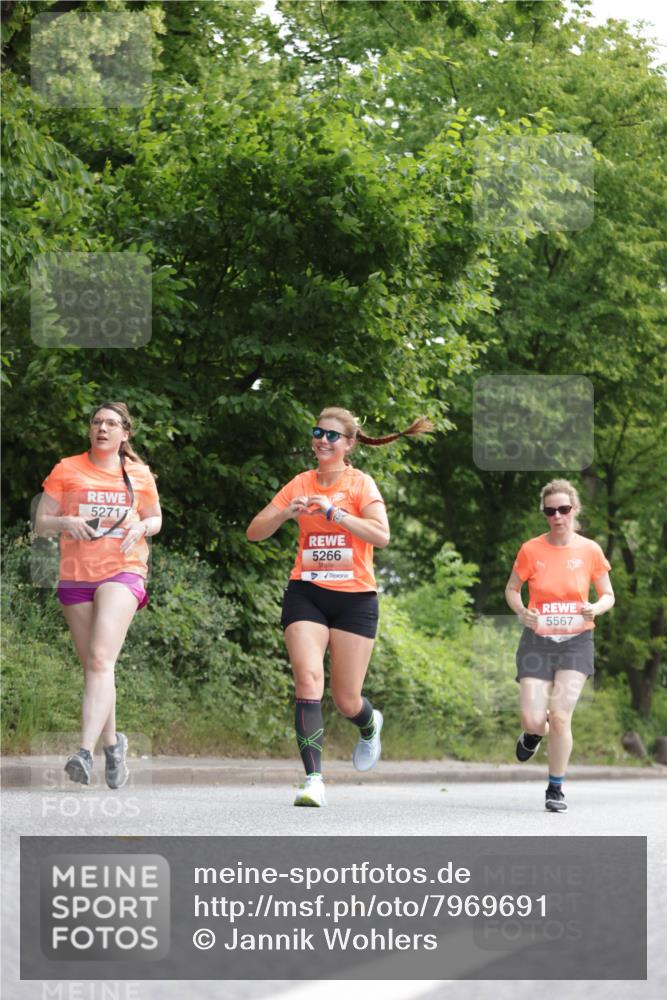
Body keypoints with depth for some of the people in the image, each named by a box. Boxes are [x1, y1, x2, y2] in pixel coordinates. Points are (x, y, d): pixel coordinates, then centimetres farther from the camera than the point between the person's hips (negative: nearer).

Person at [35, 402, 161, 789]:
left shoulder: (140, 474, 7)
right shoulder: (67, 471, 5)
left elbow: (155, 518, 20)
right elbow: (41, 523, 7)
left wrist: (140, 528, -4)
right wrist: (66, 523, -15)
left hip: (122, 572, -2)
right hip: (75, 577, 3)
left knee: (101, 659, -20)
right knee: (91, 666, 9)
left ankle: (86, 752, -31)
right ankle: (112, 742, 29)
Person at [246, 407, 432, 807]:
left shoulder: (361, 484, -3)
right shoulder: (300, 485, 7)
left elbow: (381, 536, -18)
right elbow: (254, 531, 4)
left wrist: (334, 512, -26)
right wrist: (286, 513, -15)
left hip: (354, 597, -2)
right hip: (306, 593, 2)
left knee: (347, 700, 2)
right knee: (308, 678, -18)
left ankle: (370, 725, 41)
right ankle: (314, 781, -20)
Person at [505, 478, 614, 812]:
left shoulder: (590, 550, -3)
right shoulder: (531, 550, -4)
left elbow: (608, 595, 7)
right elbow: (511, 589, 9)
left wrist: (596, 608, -16)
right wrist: (521, 611, -12)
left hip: (576, 642, 0)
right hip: (537, 641, 0)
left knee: (560, 715, -13)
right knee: (533, 719, -9)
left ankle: (555, 789, 4)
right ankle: (534, 733, 32)